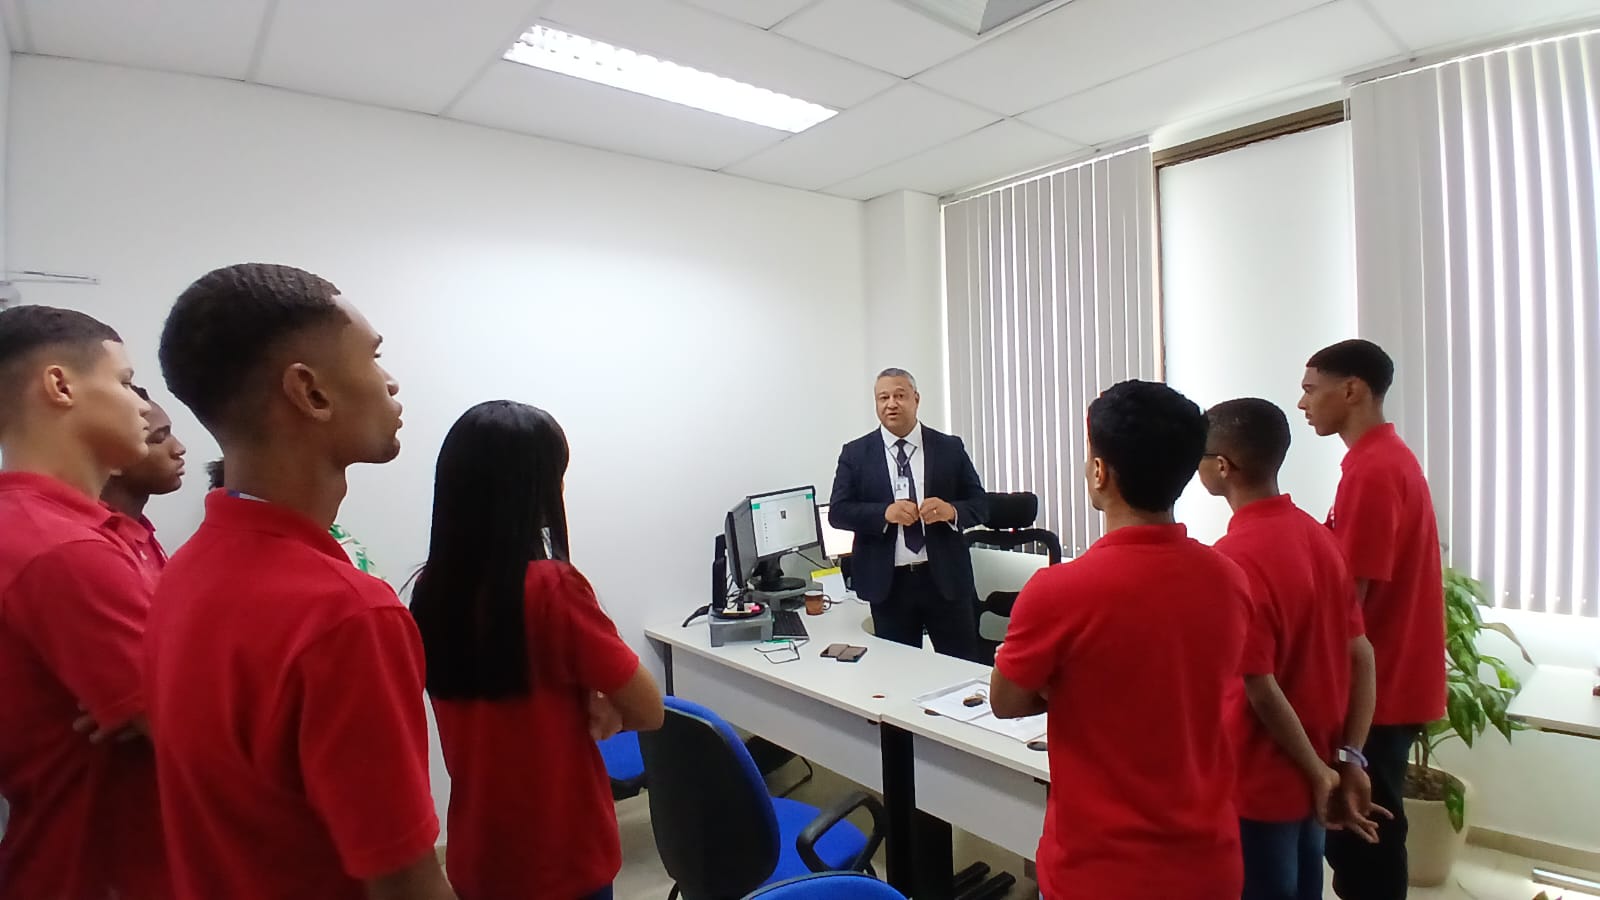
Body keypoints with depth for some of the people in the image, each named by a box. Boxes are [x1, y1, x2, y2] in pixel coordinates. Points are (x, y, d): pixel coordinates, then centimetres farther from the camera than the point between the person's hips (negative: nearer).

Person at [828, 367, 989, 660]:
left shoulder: (950, 448, 4)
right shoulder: (855, 453, 2)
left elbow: (980, 504, 5)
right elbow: (837, 512, -3)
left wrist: (951, 511, -17)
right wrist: (885, 512, -19)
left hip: (946, 579, 0)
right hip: (888, 583, 0)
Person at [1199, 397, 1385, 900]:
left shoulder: (1233, 558, -24)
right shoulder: (1318, 536, 0)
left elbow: (1261, 688, -23)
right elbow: (1361, 656, 2)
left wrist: (1319, 773, -10)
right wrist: (1348, 759, 2)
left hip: (1261, 784, -7)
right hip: (1312, 778, 7)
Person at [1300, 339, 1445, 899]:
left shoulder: (1372, 472, -21)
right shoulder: (1389, 459, 11)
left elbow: (1349, 596, -22)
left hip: (1375, 688, -9)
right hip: (1387, 680, 9)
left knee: (1362, 836, 5)